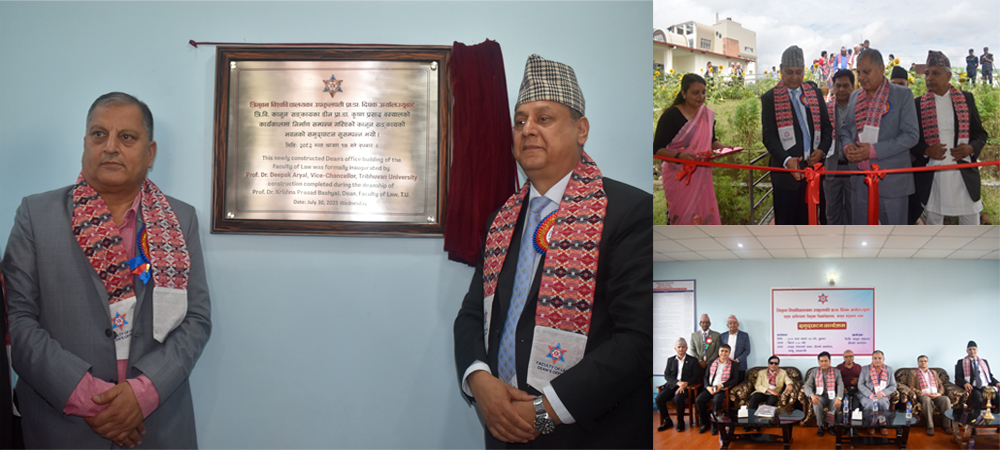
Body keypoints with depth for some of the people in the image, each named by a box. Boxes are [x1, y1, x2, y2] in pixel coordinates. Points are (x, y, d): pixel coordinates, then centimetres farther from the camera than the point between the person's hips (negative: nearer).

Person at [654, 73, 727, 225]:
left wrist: (723, 148, -1)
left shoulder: (708, 113, 8)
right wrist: (679, 155, -31)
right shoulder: (671, 115, -11)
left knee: (704, 215, 5)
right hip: (679, 177, -6)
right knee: (680, 216, -5)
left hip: (701, 176, 6)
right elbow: (657, 149, -14)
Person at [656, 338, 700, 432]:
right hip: (672, 385, 3)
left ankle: (680, 421, -12)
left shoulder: (693, 360, 8)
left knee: (678, 398, -34)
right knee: (659, 398, -22)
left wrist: (685, 384, -16)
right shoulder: (670, 360, 16)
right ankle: (667, 421, -4)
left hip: (686, 386, -3)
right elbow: (667, 375, 6)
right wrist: (678, 382, -13)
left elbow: (696, 376, 0)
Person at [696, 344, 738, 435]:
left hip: (722, 389, -4)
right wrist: (708, 387, -6)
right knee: (699, 400, -22)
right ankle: (705, 423, -6)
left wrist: (721, 385, -15)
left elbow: (734, 380, -2)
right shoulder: (712, 363, 16)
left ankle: (715, 425, -17)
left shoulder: (733, 365, 5)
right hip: (710, 388, 4)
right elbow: (705, 377, 14)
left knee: (716, 401, -34)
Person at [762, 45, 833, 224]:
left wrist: (821, 149, -5)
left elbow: (826, 127, 15)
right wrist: (786, 160, -20)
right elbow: (769, 136, -5)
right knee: (786, 221, 0)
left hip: (812, 167, 4)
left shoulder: (815, 94, 13)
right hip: (785, 169, -3)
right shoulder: (770, 98, 1)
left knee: (809, 219, 9)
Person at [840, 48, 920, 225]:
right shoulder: (855, 96, 12)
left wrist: (874, 150, -20)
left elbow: (911, 135, -11)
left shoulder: (903, 94, -4)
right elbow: (845, 128, 20)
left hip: (891, 183, -5)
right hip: (859, 182, 5)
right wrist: (847, 145, -4)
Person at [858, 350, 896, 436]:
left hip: (881, 396, 1)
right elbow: (860, 385, -1)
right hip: (866, 395, -1)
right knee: (870, 404, -34)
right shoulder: (865, 369, 6)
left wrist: (882, 393, -12)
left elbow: (893, 386, 7)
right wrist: (870, 395, -17)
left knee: (883, 403, -34)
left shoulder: (889, 370, 11)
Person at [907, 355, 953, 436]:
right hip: (923, 396, -4)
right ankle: (930, 427, -36)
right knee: (927, 399, -40)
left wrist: (939, 393, -3)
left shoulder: (934, 373, 28)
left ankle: (947, 425, -26)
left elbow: (941, 386, 20)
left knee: (946, 399, -30)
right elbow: (912, 388, 2)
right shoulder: (913, 373, 14)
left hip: (936, 395, 4)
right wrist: (923, 393, -13)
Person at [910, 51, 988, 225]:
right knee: (933, 222, 10)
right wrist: (926, 151, -16)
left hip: (964, 175, 1)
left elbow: (980, 134, 9)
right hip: (931, 176, 0)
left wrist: (971, 148, -12)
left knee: (971, 222, 5)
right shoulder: (918, 104, 2)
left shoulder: (966, 99, 5)